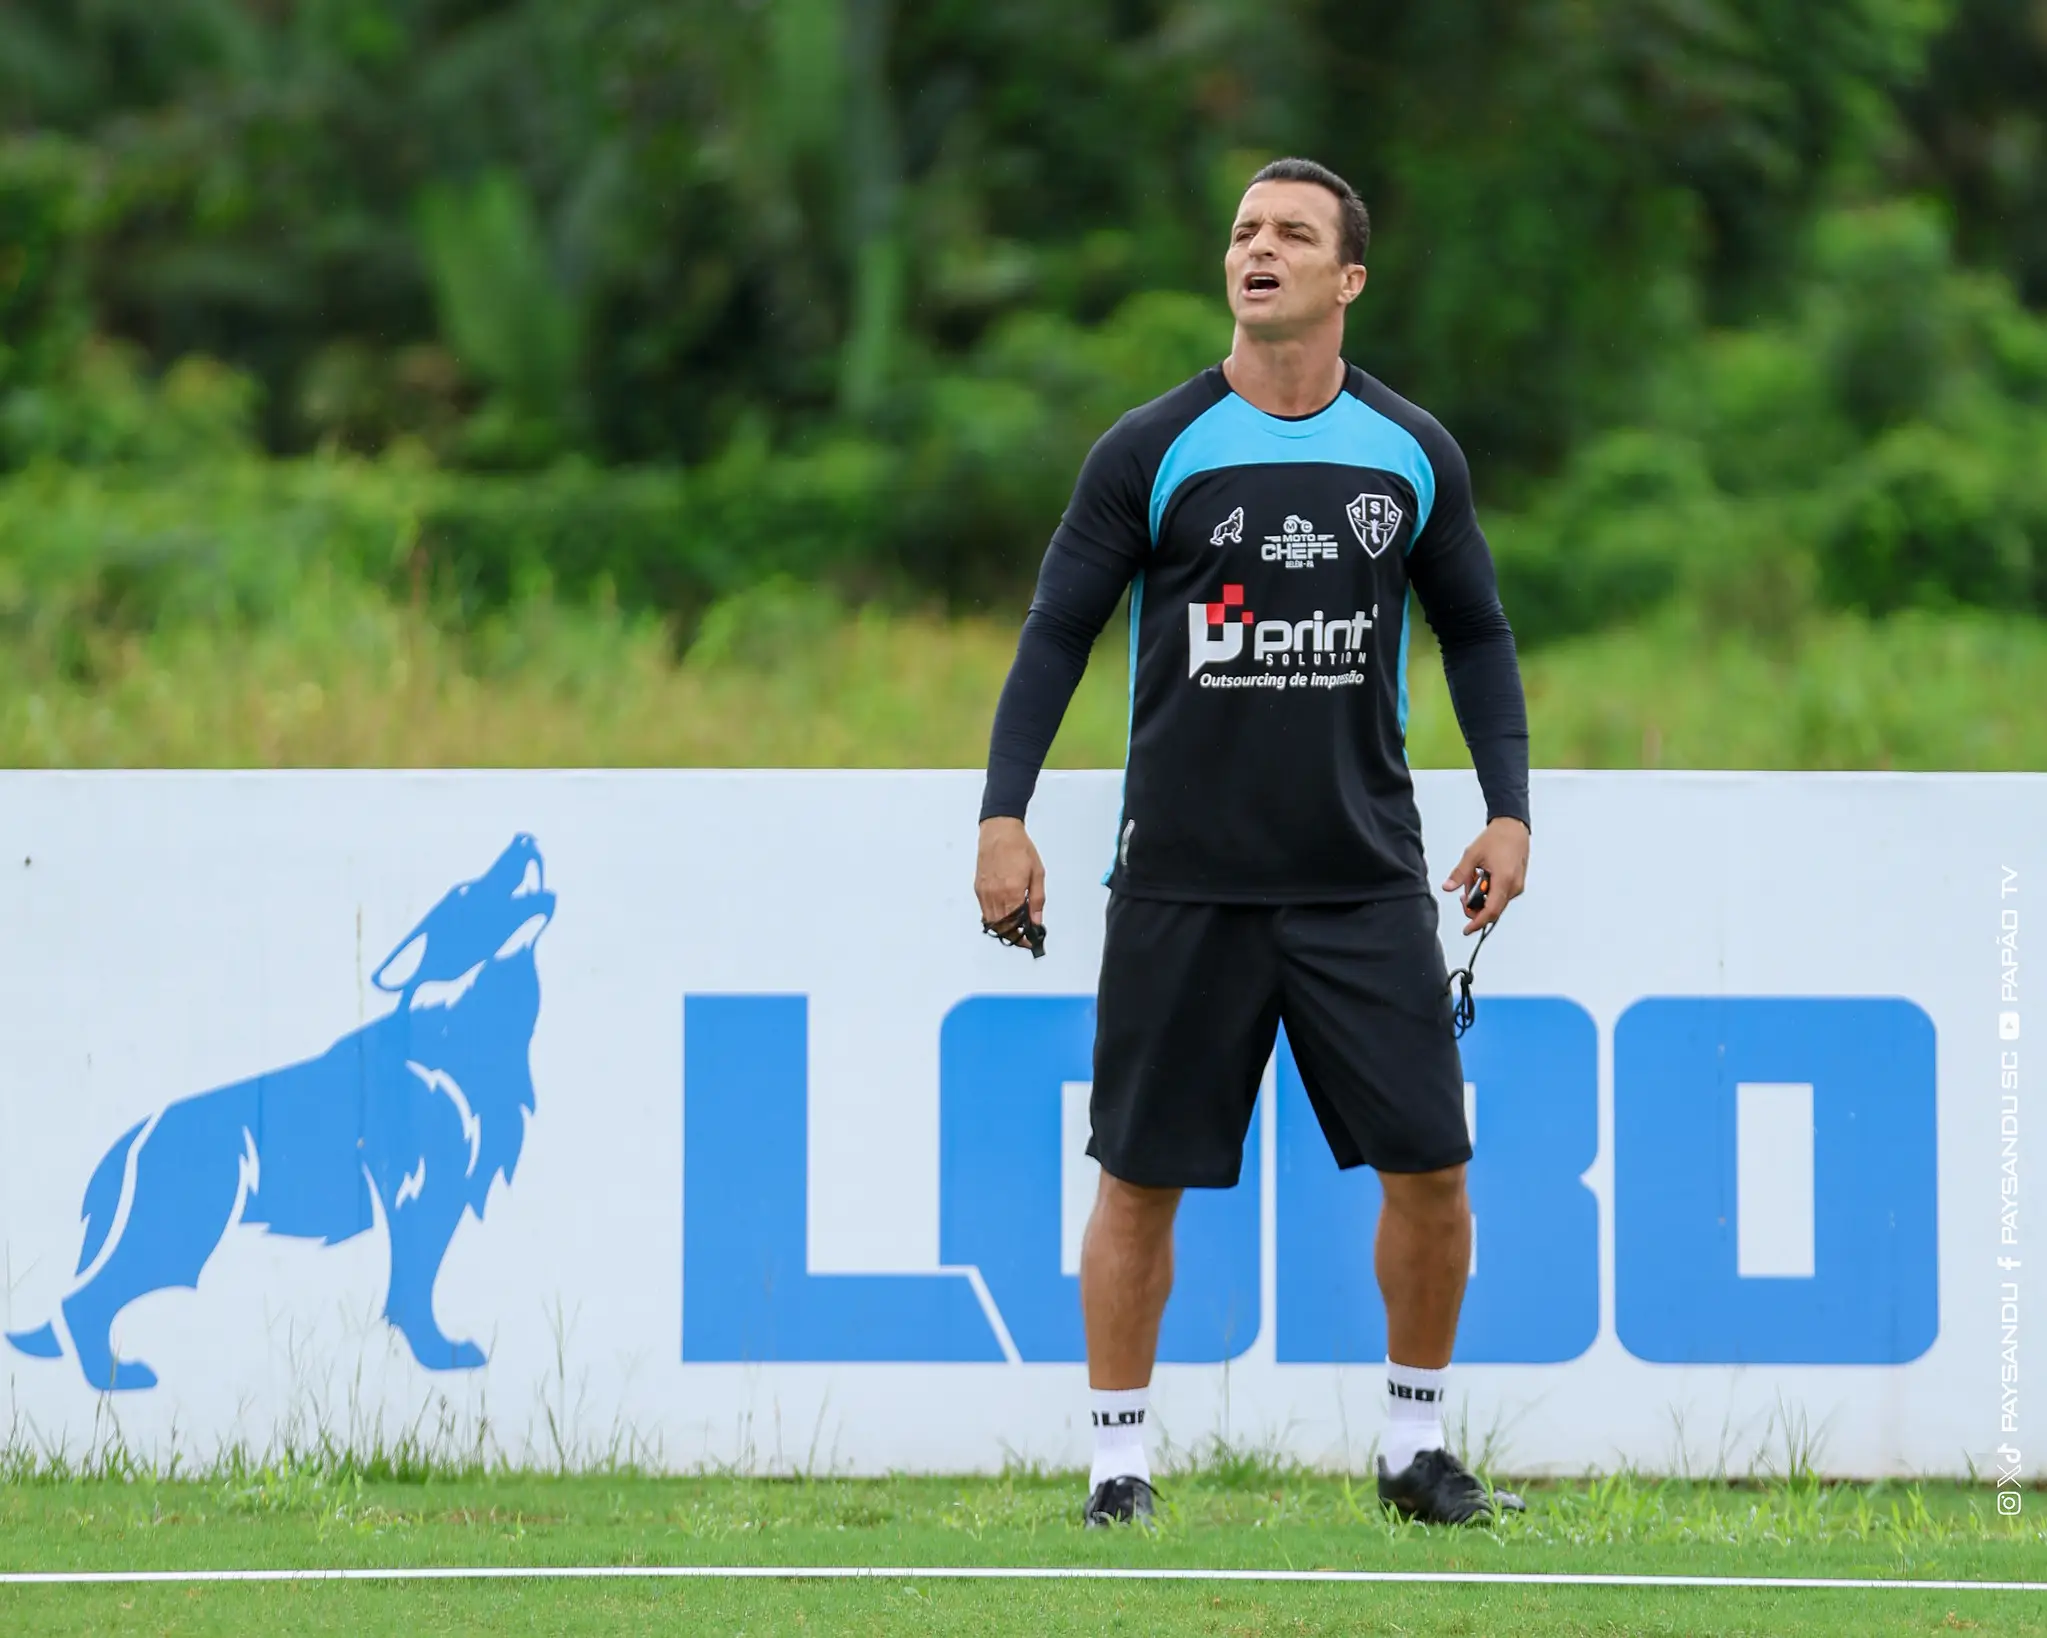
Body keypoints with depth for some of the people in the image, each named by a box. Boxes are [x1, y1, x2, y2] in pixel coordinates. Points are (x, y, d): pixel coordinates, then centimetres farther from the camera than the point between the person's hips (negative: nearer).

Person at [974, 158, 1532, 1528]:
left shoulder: (1414, 454, 5)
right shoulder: (1152, 451, -2)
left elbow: (1477, 634, 14)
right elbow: (1057, 634, 1)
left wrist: (1509, 808, 4)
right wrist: (1005, 817, -8)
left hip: (1366, 881, 2)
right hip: (1182, 884, -2)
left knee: (1428, 1163, -2)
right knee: (1141, 1175, 1)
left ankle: (1418, 1446, 14)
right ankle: (1120, 1460, 11)